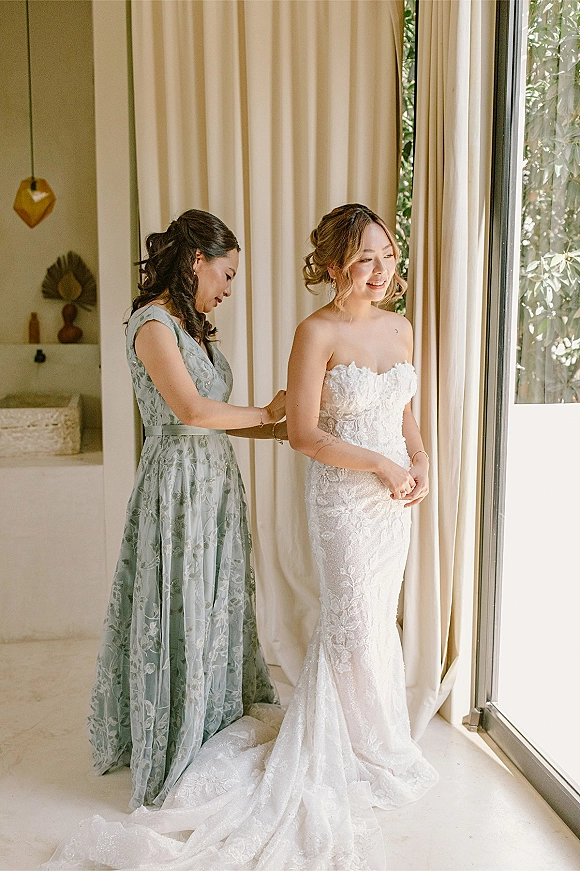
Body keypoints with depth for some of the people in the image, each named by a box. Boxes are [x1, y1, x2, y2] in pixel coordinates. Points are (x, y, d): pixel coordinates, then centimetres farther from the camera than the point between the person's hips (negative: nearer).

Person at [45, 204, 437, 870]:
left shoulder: (400, 327, 7)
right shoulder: (316, 332, -13)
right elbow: (303, 433, -17)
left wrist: (420, 461, 0)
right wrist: (380, 465, -16)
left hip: (392, 497, 7)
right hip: (341, 497, -7)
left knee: (374, 619, 15)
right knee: (356, 622, 5)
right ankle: (376, 752, 27)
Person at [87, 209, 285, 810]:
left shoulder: (191, 325, 14)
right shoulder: (152, 322, -14)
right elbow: (193, 410, -22)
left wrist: (279, 429, 8)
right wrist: (265, 413, -11)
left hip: (214, 479, 9)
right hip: (178, 483, -9)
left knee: (215, 609, 16)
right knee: (177, 616, 3)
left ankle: (213, 726, 34)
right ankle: (170, 752, 23)